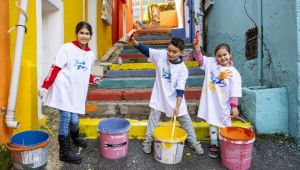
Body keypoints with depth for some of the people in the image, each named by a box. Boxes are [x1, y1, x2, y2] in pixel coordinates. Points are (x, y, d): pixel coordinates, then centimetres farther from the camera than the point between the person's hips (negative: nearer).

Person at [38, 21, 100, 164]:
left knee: (74, 119, 9)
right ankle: (64, 152, 13)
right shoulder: (67, 48, -8)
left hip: (77, 91, 5)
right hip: (64, 89, -4)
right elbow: (55, 68, -9)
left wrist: (92, 79, 0)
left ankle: (75, 137, 43)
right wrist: (45, 86, -14)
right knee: (65, 118, -3)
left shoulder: (90, 54, 8)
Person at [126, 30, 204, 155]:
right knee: (153, 117, 9)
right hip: (159, 96, 1)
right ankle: (148, 141, 28)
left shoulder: (183, 69, -17)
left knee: (185, 120, 10)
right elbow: (146, 50, -9)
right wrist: (133, 41, -27)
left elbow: (180, 89, -19)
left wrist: (177, 107, -25)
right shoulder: (161, 55, -11)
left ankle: (193, 142, 30)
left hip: (175, 98, -1)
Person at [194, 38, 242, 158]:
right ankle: (213, 145, 30)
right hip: (210, 102, 2)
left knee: (225, 124, 13)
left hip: (223, 104, -2)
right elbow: (200, 58, -5)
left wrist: (234, 106, -11)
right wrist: (197, 47, -22)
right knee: (212, 123, 15)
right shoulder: (211, 63, -1)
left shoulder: (233, 72, -8)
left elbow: (235, 91, -9)